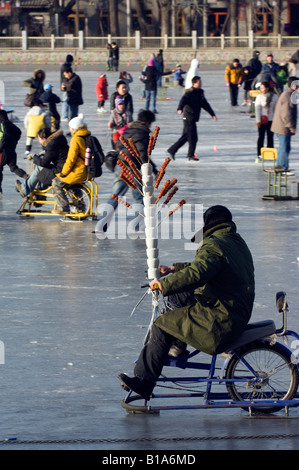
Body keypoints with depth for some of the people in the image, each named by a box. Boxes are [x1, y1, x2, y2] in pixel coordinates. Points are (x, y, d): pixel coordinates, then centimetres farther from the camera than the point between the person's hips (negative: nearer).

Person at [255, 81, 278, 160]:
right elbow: (257, 109, -5)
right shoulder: (259, 96, -2)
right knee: (261, 137, 2)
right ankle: (260, 154, 10)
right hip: (262, 120, -1)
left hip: (270, 120, 1)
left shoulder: (274, 96, 1)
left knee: (270, 137, 4)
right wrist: (258, 120, -11)